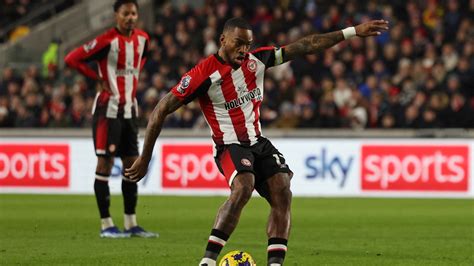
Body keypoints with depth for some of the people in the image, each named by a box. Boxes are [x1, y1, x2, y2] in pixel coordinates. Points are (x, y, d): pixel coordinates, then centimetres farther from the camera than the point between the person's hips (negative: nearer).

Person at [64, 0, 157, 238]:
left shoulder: (142, 38, 6)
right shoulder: (107, 41, -14)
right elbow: (72, 59, -16)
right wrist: (99, 79, -12)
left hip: (130, 109, 7)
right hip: (109, 108, -7)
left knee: (132, 164, 8)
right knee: (105, 163, -5)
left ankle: (131, 224, 13)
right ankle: (106, 225, -1)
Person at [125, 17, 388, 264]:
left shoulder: (256, 60, 1)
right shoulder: (204, 74, -15)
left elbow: (304, 46, 6)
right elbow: (161, 110, -12)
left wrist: (353, 32, 4)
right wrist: (145, 158, -10)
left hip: (258, 141, 6)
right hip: (229, 145, -6)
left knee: (282, 194, -14)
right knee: (243, 187, -33)